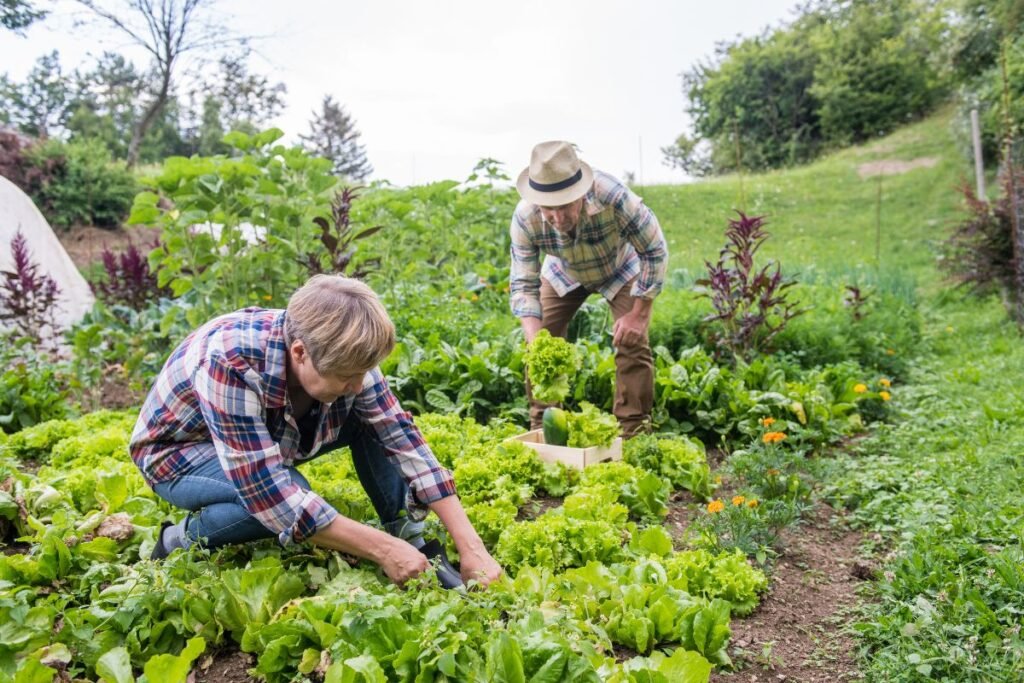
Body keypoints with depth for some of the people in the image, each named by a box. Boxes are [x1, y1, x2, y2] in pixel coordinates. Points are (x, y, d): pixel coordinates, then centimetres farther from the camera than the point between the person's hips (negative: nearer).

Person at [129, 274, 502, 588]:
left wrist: (471, 548, -24)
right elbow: (270, 493, -40)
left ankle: (412, 540, -8)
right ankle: (181, 540, -7)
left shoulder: (340, 351, -23)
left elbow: (404, 439, -20)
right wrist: (383, 549, -37)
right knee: (286, 500, -34)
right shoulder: (231, 364, -39)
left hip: (270, 435, 5)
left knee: (372, 417, -17)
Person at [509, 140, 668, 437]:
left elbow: (655, 251, -28)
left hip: (620, 270, -2)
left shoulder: (614, 197, -42)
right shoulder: (524, 218, -35)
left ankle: (633, 432, -1)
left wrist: (639, 314, -26)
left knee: (632, 343, -14)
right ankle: (540, 429, 11)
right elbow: (523, 284, -28)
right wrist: (535, 339, -43)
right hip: (563, 274, 2)